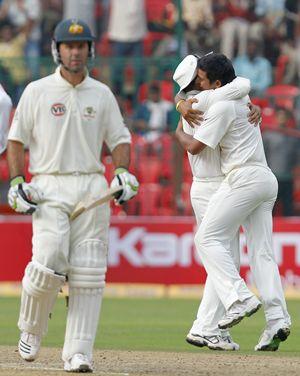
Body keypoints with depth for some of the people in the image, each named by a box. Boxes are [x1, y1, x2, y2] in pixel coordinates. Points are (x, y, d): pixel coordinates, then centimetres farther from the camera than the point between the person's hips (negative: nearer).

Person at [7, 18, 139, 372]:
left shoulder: (101, 94, 12)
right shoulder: (37, 91, 5)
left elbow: (119, 138, 15)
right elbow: (16, 139, 7)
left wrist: (122, 172, -3)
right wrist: (16, 182, -5)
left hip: (92, 188, 2)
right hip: (49, 188, -2)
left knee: (88, 274, -5)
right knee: (48, 264, -17)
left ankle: (78, 353, -4)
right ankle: (31, 328, 10)